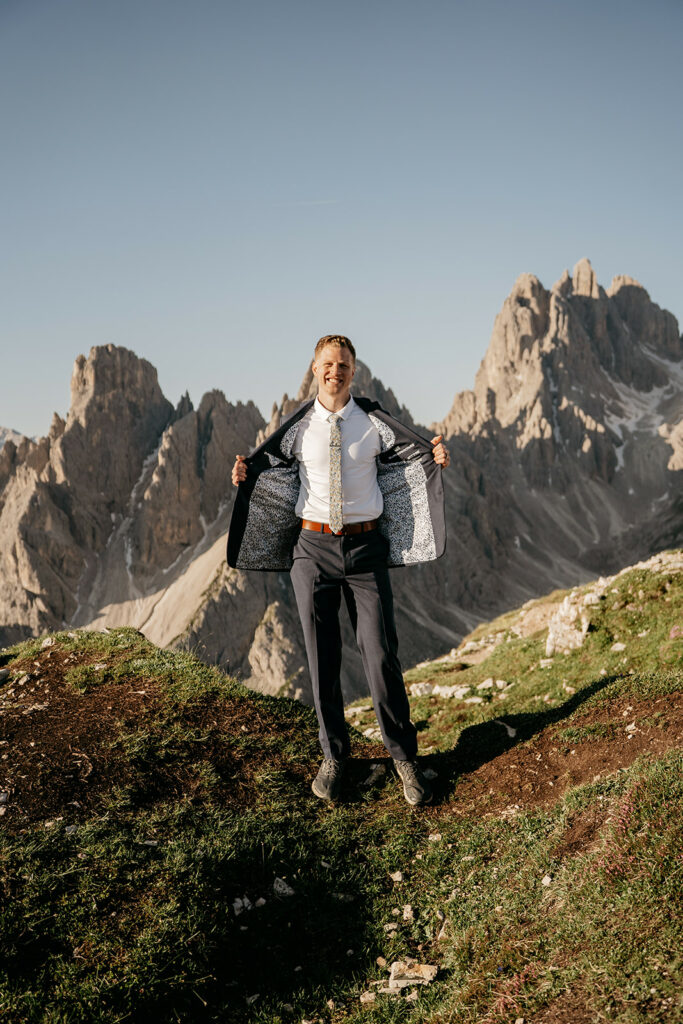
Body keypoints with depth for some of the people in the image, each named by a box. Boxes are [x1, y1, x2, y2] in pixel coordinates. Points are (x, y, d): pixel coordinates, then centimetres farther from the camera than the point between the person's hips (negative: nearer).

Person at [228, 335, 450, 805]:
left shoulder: (374, 421, 2)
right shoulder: (299, 426, 5)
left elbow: (416, 454, 7)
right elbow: (269, 463, 17)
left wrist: (437, 457, -16)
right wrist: (246, 472, -4)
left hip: (366, 545, -1)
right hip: (312, 546, 1)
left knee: (382, 654, -2)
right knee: (322, 657, 7)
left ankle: (405, 757, 13)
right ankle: (333, 755, 23)